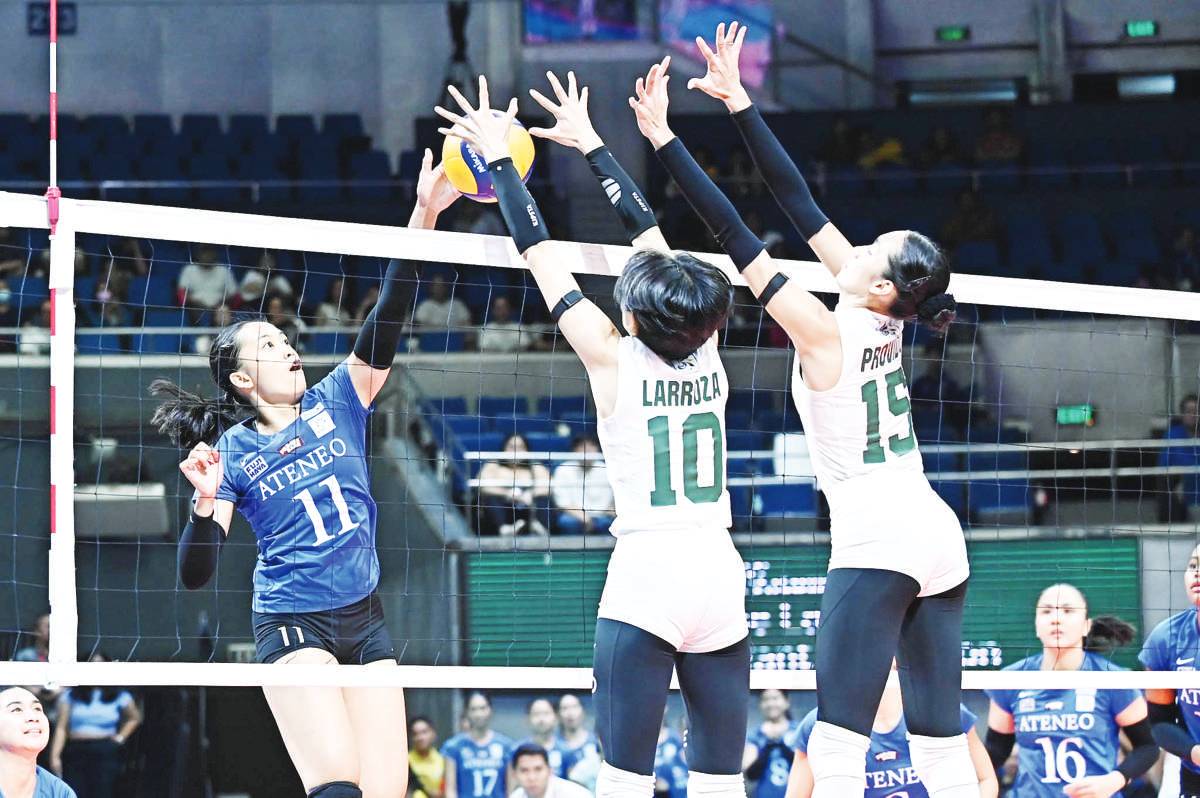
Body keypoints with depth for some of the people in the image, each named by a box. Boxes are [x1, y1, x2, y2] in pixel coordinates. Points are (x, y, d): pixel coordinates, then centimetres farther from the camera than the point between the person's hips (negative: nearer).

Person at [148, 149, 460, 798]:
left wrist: (423, 217, -19)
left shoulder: (337, 402, 8)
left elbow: (385, 322, -6)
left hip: (366, 622, 4)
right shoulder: (231, 451, -1)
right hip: (293, 624, -4)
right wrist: (205, 502, -27)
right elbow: (195, 574, -7)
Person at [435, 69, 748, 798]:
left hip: (647, 573, -4)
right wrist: (592, 144, 27)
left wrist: (501, 159, 15)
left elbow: (540, 253, 4)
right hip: (720, 574, 5)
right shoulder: (706, 351, 7)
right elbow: (652, 235, 18)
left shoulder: (614, 358, -4)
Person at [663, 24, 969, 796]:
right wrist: (739, 102, 11)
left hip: (876, 541, -8)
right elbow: (799, 202, 11)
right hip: (940, 536, 8)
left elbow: (735, 235, -10)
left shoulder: (824, 333, -9)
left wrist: (665, 139, -7)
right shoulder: (886, 321, 9)